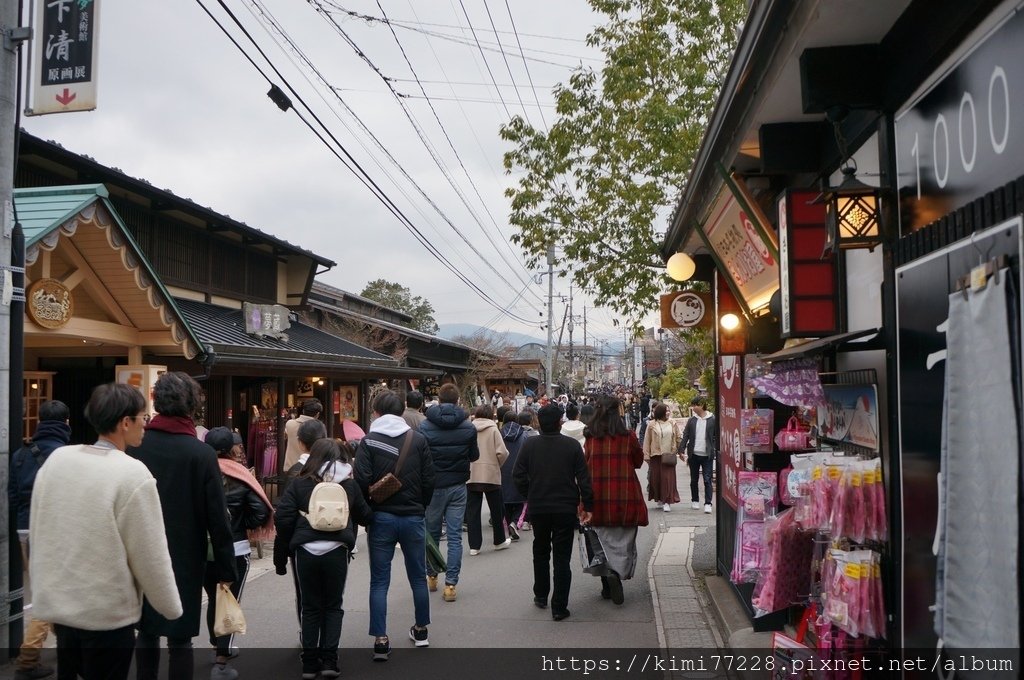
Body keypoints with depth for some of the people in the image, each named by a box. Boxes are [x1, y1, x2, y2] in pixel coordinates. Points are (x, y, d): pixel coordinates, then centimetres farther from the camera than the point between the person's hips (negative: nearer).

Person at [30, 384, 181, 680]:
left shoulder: (56, 459, -3)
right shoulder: (133, 474, -20)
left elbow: (37, 533, 7)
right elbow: (151, 555, -15)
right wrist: (171, 607, -1)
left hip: (57, 604, 6)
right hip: (108, 614, -6)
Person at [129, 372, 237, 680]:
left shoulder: (134, 446, -5)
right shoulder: (201, 453, -14)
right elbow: (217, 518, -12)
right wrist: (225, 569, -4)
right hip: (184, 559, -3)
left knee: (147, 632, 18)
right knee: (179, 638, 5)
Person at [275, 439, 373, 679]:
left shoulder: (299, 484, 4)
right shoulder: (350, 485, 7)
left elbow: (284, 521, -1)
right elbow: (365, 516, 15)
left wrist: (280, 558, 6)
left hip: (305, 552, 0)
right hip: (336, 551, 0)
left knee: (310, 607, 13)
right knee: (333, 606, 14)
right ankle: (329, 660, 10)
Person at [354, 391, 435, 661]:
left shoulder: (368, 441, -7)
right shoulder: (418, 440, -1)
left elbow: (362, 481, -13)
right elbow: (429, 480, -2)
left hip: (381, 518, -2)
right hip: (413, 517, 2)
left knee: (379, 581, 5)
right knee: (418, 576, 17)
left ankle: (380, 640, 2)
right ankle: (421, 630, 30)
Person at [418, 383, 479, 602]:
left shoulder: (425, 427, -11)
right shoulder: (468, 427, -5)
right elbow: (474, 455, 6)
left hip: (433, 486, 0)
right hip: (458, 486, 1)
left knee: (432, 533, 17)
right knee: (455, 536, 3)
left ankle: (431, 577, 30)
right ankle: (450, 585, 0)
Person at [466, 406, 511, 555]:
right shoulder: (493, 429, -4)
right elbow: (502, 452, -12)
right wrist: (497, 464, 7)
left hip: (471, 475, 2)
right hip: (491, 474, -2)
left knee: (472, 511, 6)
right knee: (496, 509, 14)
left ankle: (474, 546, 5)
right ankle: (499, 541, 25)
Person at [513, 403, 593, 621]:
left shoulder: (529, 444, -6)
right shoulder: (572, 445, -10)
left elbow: (519, 476, -4)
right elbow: (583, 479, -8)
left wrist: (530, 496, 11)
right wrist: (587, 506, 0)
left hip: (538, 508, 2)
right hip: (566, 509, -2)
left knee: (540, 552, 21)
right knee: (562, 557, 4)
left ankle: (540, 596, 32)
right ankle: (559, 607, 3)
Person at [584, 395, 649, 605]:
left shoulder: (591, 438, -3)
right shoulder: (628, 436, -7)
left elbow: (585, 465, 6)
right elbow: (639, 461, 6)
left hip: (598, 496, 2)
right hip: (625, 497, -2)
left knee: (603, 540, 11)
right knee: (623, 541, 6)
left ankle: (606, 586, 10)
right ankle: (617, 573, -17)